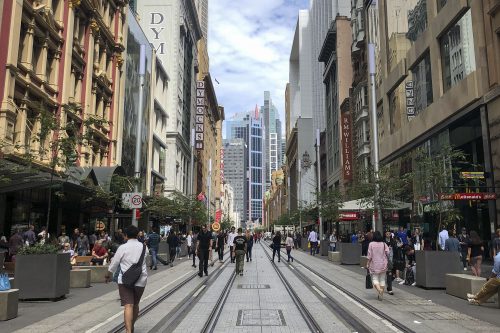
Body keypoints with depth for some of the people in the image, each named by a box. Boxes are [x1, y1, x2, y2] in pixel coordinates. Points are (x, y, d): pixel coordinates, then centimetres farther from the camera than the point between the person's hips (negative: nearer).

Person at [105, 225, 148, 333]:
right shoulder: (143, 247, 3)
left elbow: (114, 263, 3)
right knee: (135, 305, 19)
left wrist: (108, 275, 19)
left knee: (128, 306, -8)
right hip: (140, 280, 3)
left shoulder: (123, 247, -6)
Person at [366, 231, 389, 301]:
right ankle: (381, 295, 14)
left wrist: (368, 263, 3)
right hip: (383, 264, 2)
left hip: (374, 264, -2)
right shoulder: (384, 244, -3)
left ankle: (379, 289, -24)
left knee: (375, 278, 4)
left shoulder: (371, 244, -8)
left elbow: (370, 255, -7)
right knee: (382, 279, 11)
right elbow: (387, 252, -11)